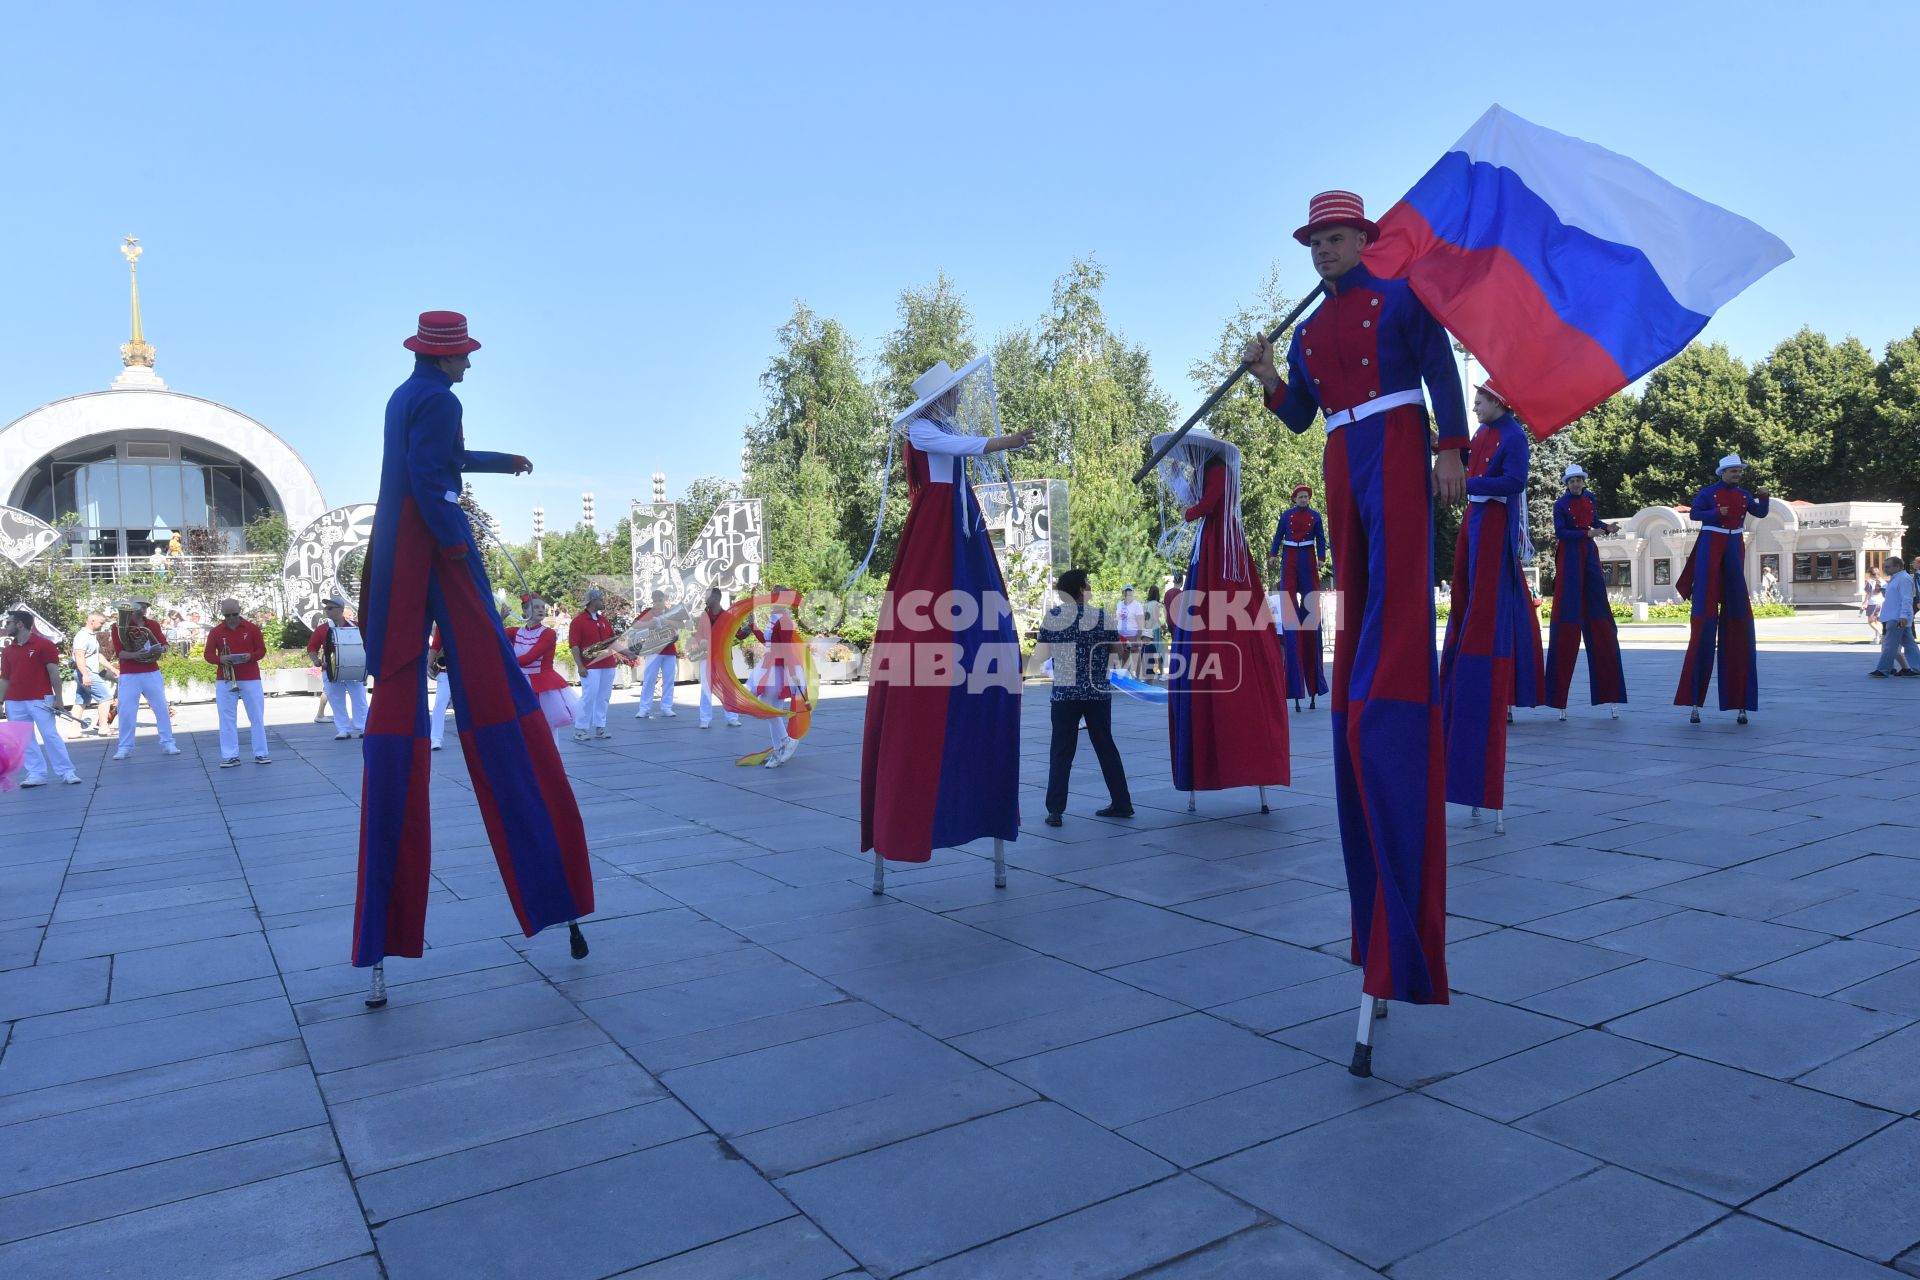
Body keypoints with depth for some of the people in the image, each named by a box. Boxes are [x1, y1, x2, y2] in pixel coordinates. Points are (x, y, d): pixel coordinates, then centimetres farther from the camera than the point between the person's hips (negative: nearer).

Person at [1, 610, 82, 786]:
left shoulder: (44, 644, -3)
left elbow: (54, 673, -6)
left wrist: (58, 698, -10)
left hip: (40, 700, -5)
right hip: (14, 703, 5)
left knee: (51, 736, -6)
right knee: (24, 740, 4)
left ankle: (67, 772, -2)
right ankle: (36, 774, 8)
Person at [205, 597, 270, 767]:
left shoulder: (252, 628, 1)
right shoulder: (215, 632, 2)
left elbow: (262, 650, 3)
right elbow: (208, 654, 3)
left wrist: (251, 656, -18)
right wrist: (220, 659, -18)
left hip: (251, 679, -1)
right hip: (224, 680, 1)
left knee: (257, 717, 1)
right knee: (227, 720, 1)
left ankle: (260, 754, 7)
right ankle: (230, 756, 5)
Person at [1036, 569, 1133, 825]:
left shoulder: (1052, 616, -2)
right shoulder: (1099, 617, -3)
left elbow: (1044, 651, 6)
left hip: (1065, 692, 0)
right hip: (1098, 692, 1)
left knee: (1061, 750, 4)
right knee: (1105, 745, 13)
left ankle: (1055, 810, -2)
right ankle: (1121, 803, 18)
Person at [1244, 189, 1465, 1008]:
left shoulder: (1399, 298, 5)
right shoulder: (1308, 332, 21)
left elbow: (1441, 373, -2)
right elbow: (1299, 418, 19)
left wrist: (1450, 451, -12)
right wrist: (1268, 379, 2)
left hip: (1396, 459, -6)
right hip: (1343, 471, 7)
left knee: (1397, 607, -16)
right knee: (1358, 610, 4)